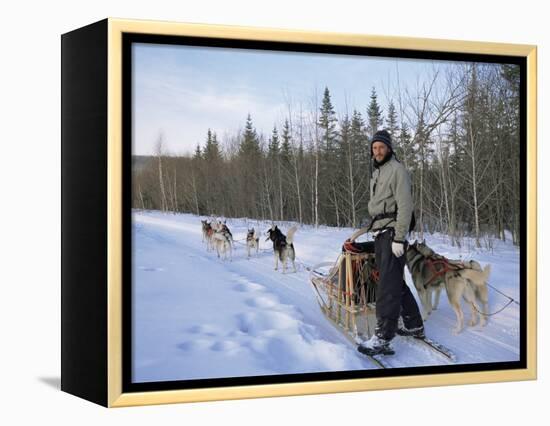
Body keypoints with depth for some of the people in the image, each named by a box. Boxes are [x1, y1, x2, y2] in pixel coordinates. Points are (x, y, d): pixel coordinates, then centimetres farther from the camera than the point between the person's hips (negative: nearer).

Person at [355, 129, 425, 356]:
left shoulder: (397, 169, -7)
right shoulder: (376, 173, 21)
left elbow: (404, 206, -15)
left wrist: (399, 238, -20)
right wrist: (372, 228, 17)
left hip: (392, 232, -9)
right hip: (379, 232, 9)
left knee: (388, 284, -16)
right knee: (396, 282, 14)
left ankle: (383, 338, -23)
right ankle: (415, 325, 26)